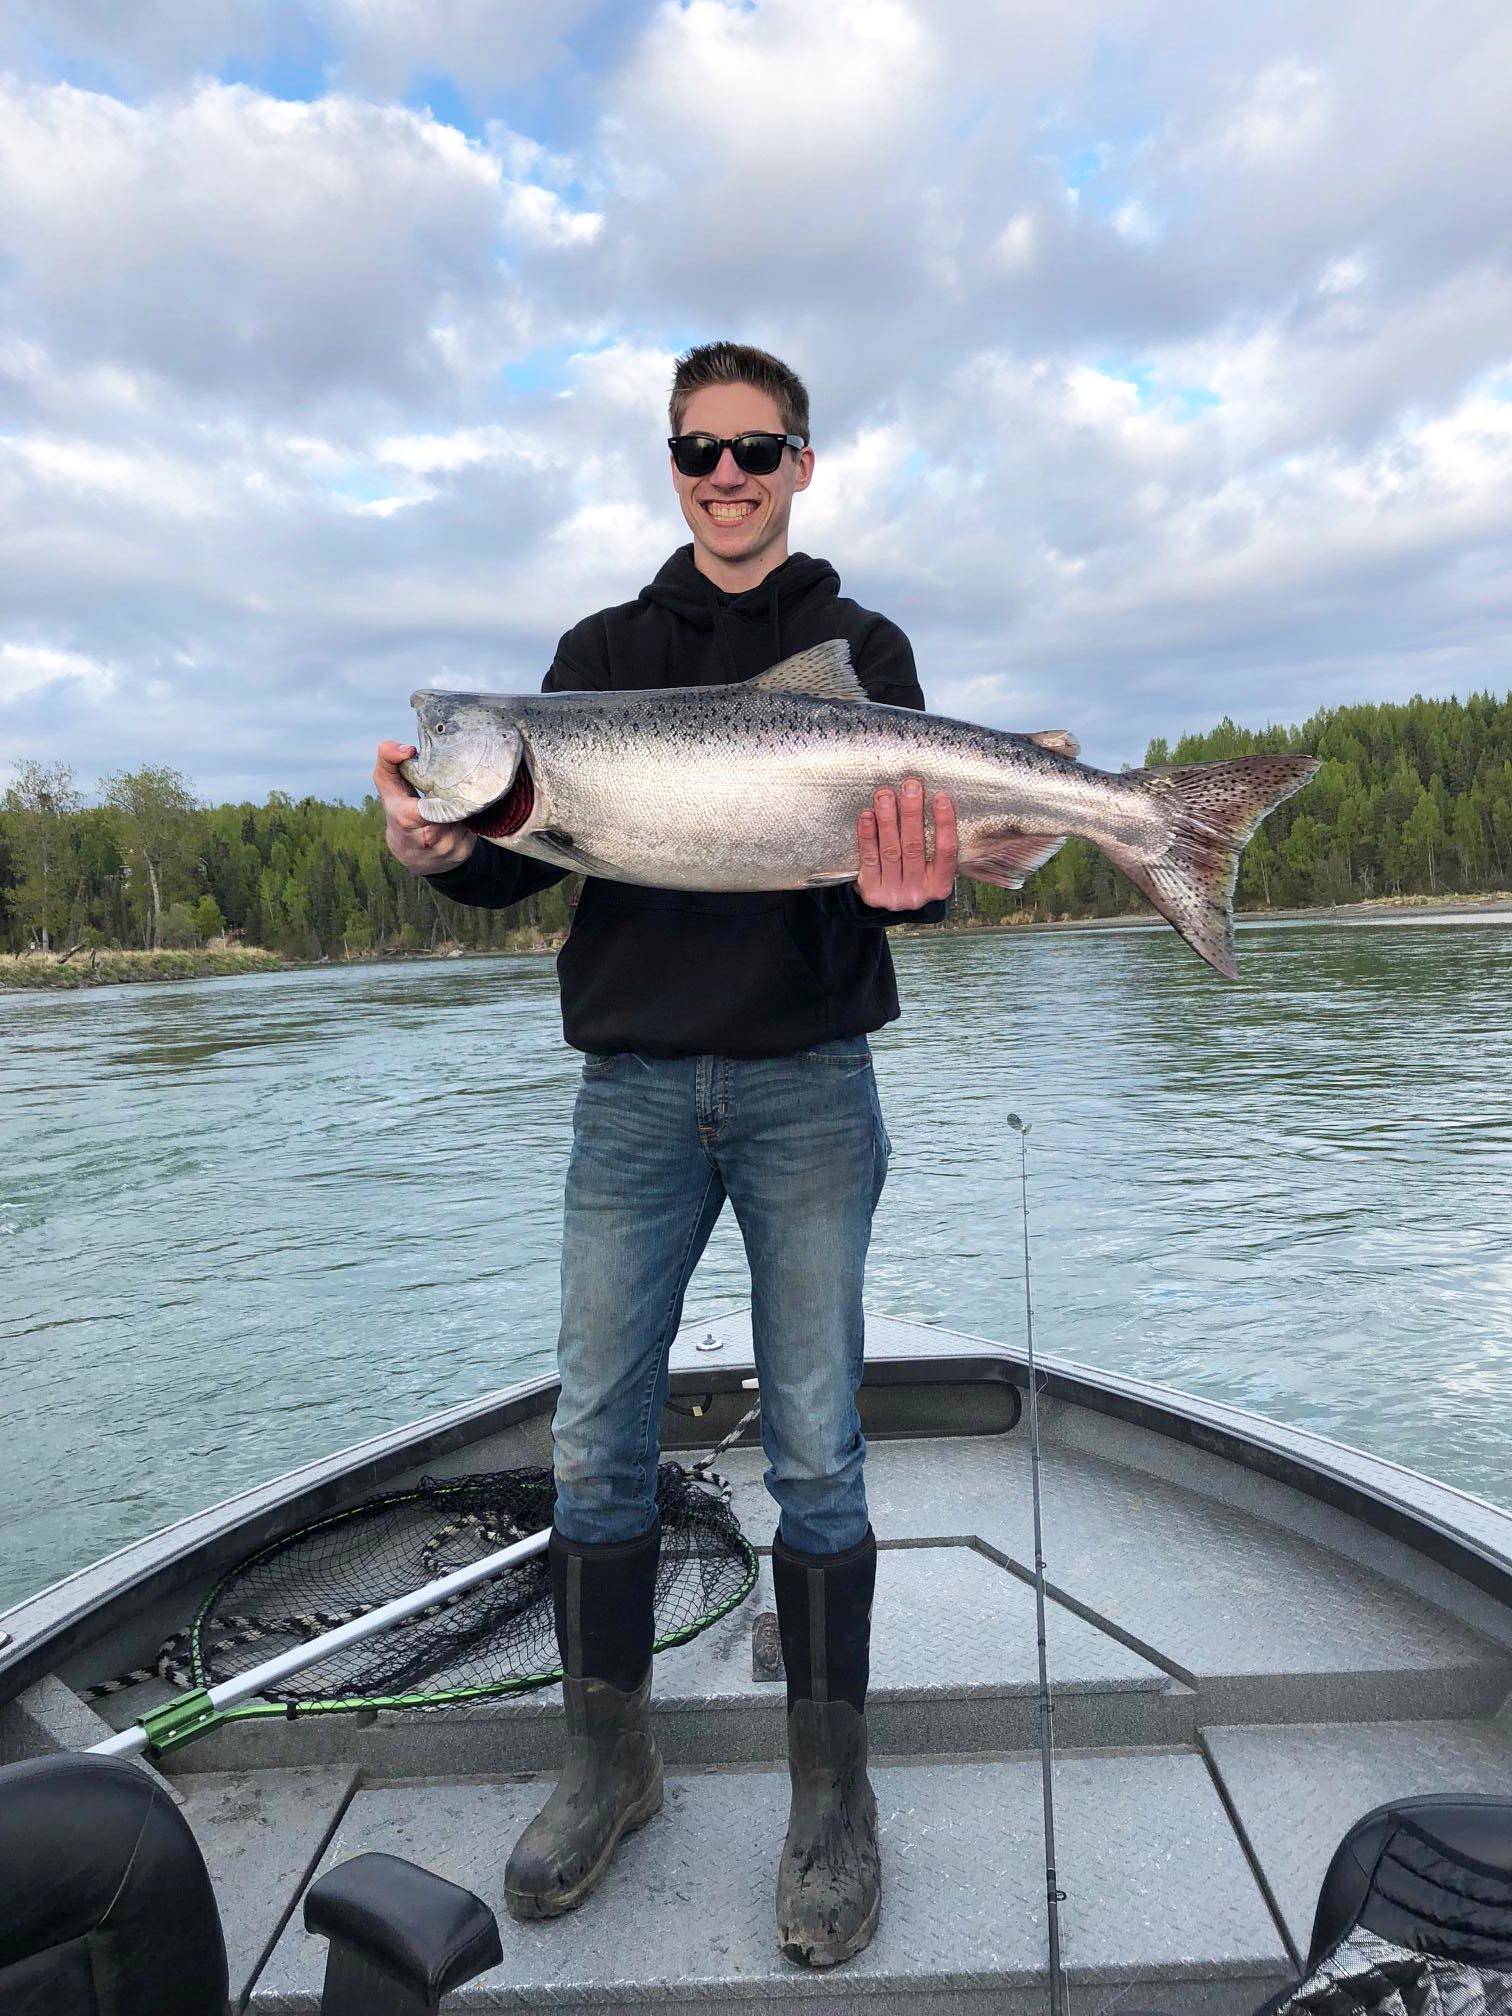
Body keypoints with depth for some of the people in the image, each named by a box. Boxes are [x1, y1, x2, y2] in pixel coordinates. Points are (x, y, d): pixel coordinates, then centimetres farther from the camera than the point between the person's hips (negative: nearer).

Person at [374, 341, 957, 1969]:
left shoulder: (859, 648, 9)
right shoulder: (602, 651, 14)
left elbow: (908, 839, -2)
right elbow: (523, 853, 7)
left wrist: (907, 884, -25)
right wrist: (442, 848, -15)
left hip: (806, 1085, -2)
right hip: (632, 1086, 2)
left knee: (813, 1447, 5)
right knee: (596, 1441, 7)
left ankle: (831, 1791, 24)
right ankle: (609, 1761, 29)